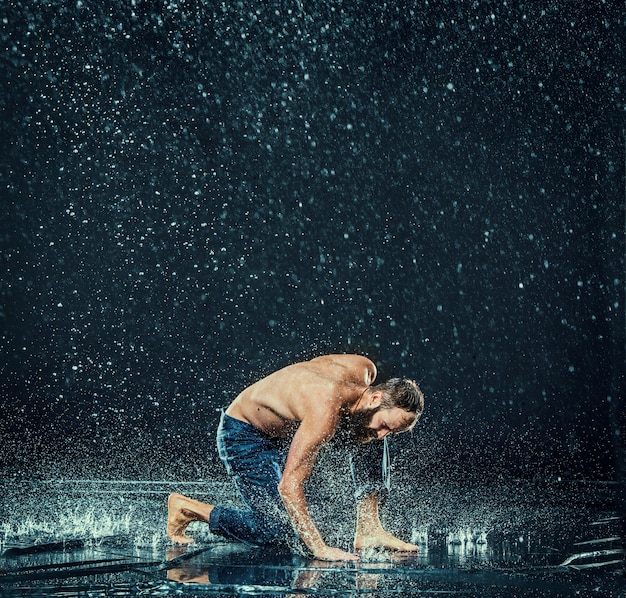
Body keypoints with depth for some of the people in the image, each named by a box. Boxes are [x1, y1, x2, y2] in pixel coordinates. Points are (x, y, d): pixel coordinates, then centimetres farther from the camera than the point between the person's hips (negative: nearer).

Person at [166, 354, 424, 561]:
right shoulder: (324, 414, -39)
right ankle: (185, 507, 1)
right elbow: (288, 485, -40)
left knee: (366, 438, -4)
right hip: (244, 435, -8)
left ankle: (369, 528, 2)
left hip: (287, 425, 9)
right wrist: (319, 548, -40)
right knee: (277, 532, -14)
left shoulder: (366, 369, -16)